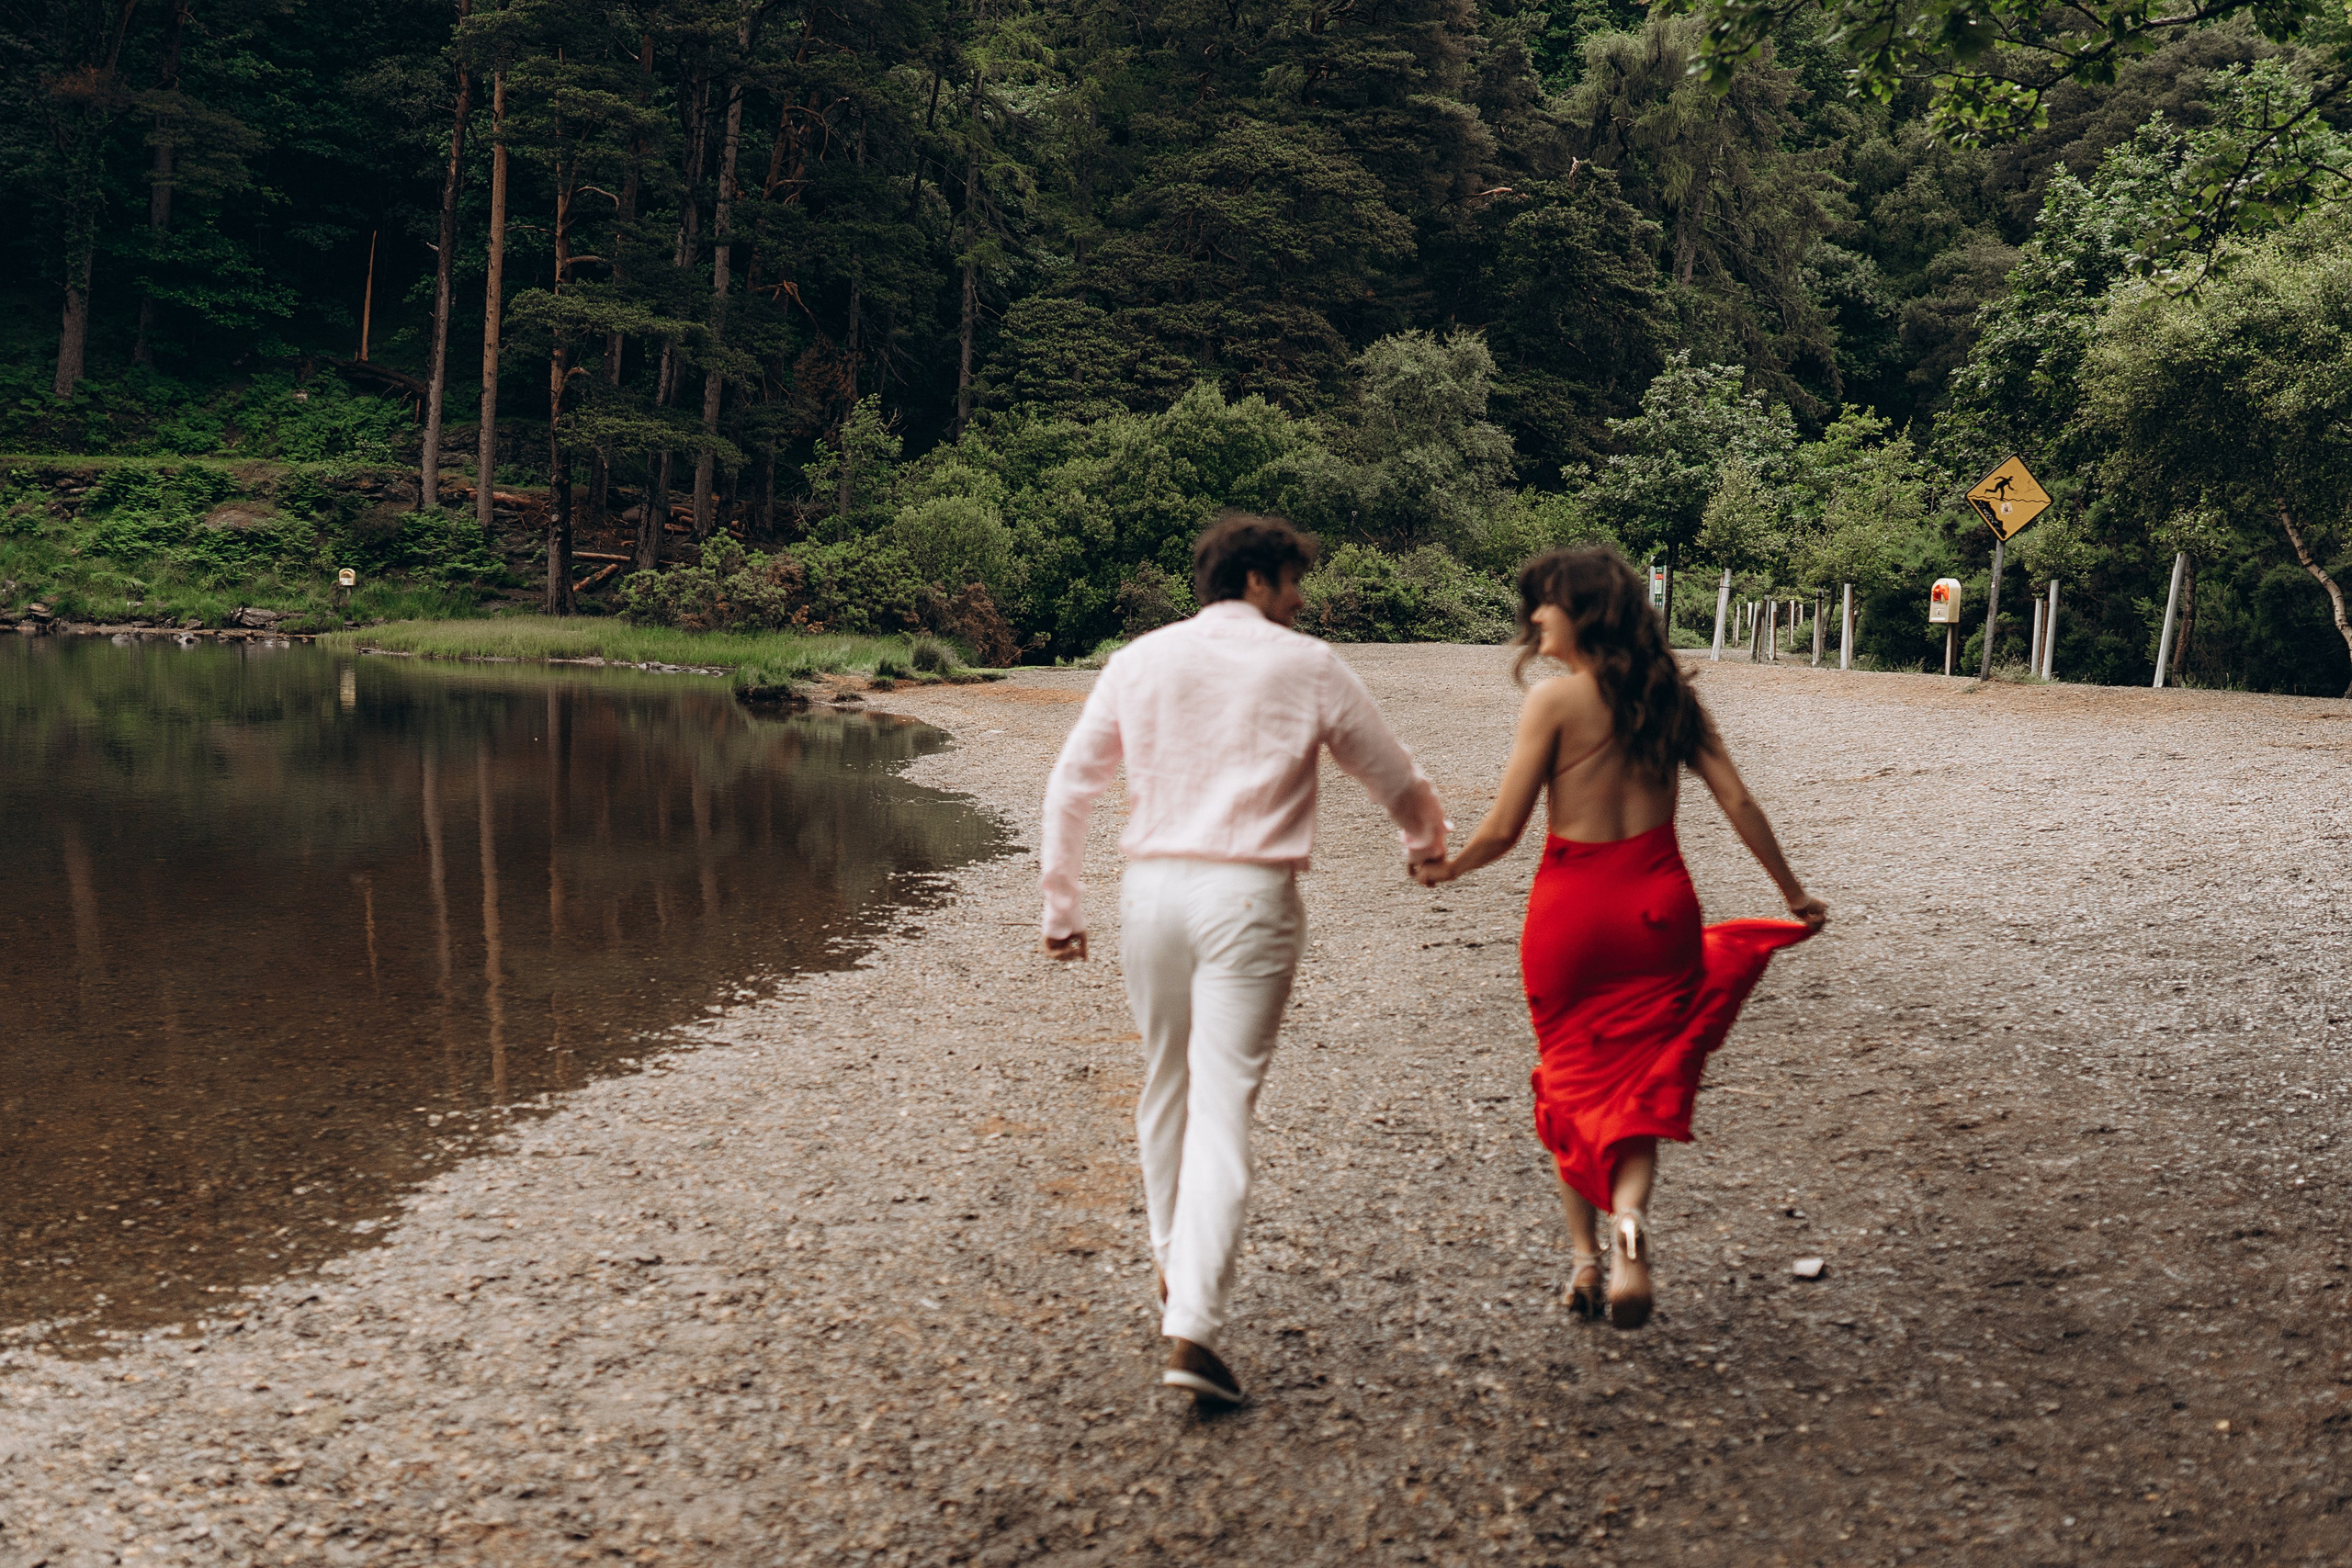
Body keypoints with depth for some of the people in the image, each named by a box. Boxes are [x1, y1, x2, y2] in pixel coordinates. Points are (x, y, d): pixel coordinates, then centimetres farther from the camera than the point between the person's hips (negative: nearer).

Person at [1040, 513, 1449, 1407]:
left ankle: (1174, 1269, 36)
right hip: (1249, 896, -4)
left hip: (1152, 887, 4)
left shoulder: (1138, 660, 10)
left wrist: (1061, 906, 18)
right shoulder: (1305, 667, 3)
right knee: (1224, 1103, -6)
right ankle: (1193, 1327, -13)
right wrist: (1425, 843, 34)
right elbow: (1393, 777, 13)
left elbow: (1070, 786, 10)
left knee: (1166, 1083, 21)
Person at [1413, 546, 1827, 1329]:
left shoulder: (1555, 698, -11)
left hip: (1572, 906, -3)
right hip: (1658, 903, 3)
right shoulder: (1672, 695, 3)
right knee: (1640, 1081, 11)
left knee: (1570, 1080, 15)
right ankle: (1629, 1214, -15)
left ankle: (1584, 1257, 18)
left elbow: (1502, 830, -12)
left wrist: (1445, 868, 6)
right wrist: (1793, 893, 13)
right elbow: (1739, 804, 3)